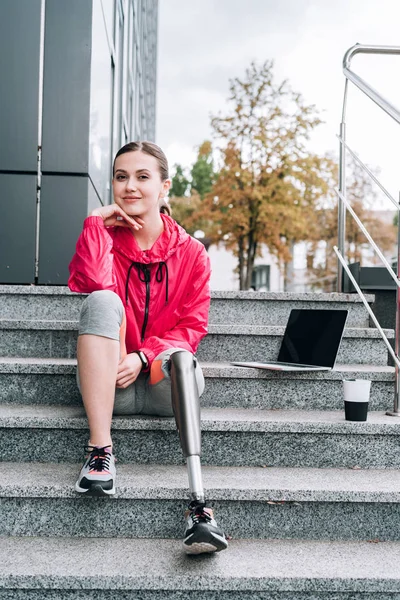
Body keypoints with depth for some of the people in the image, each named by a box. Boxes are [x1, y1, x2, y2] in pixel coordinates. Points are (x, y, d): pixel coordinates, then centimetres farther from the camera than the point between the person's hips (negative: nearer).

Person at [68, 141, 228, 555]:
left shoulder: (190, 252, 3)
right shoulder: (104, 235, 4)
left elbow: (192, 326, -2)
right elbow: (92, 283, -20)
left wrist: (143, 357, -17)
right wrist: (98, 221, -13)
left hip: (164, 382, 0)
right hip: (109, 385, 1)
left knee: (181, 357, -35)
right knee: (102, 301, -27)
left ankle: (198, 504, -47)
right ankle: (100, 450, -32)